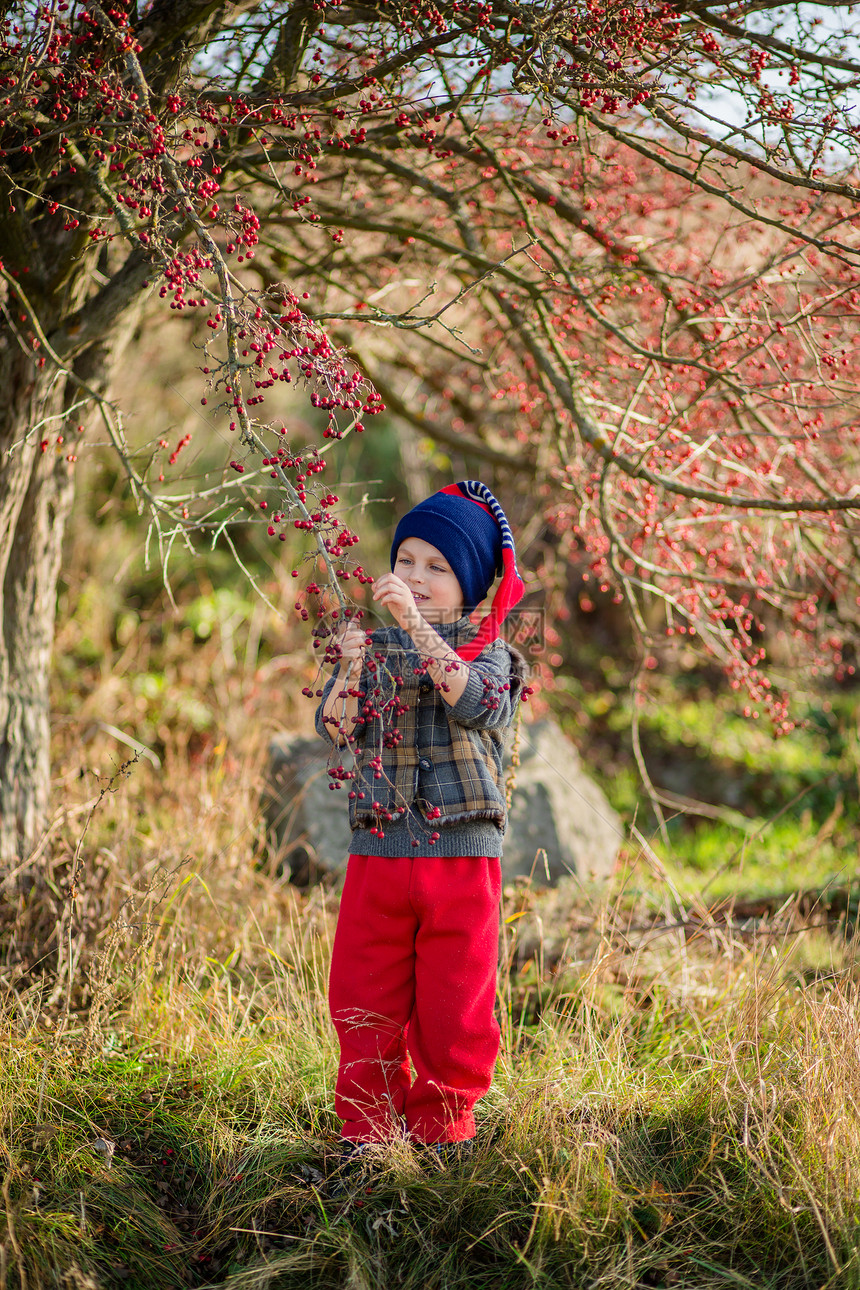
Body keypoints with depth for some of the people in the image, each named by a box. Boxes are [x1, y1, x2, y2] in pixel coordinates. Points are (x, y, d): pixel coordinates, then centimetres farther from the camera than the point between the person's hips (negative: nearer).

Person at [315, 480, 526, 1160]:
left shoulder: (486, 647, 1)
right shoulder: (374, 647, 10)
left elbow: (478, 701, -22)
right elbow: (334, 732, -1)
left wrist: (415, 624, -29)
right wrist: (351, 673, -20)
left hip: (461, 855, -3)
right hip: (378, 850, 3)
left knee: (454, 1006, 3)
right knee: (365, 1004, 6)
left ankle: (443, 1126, 18)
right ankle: (369, 1127, 19)